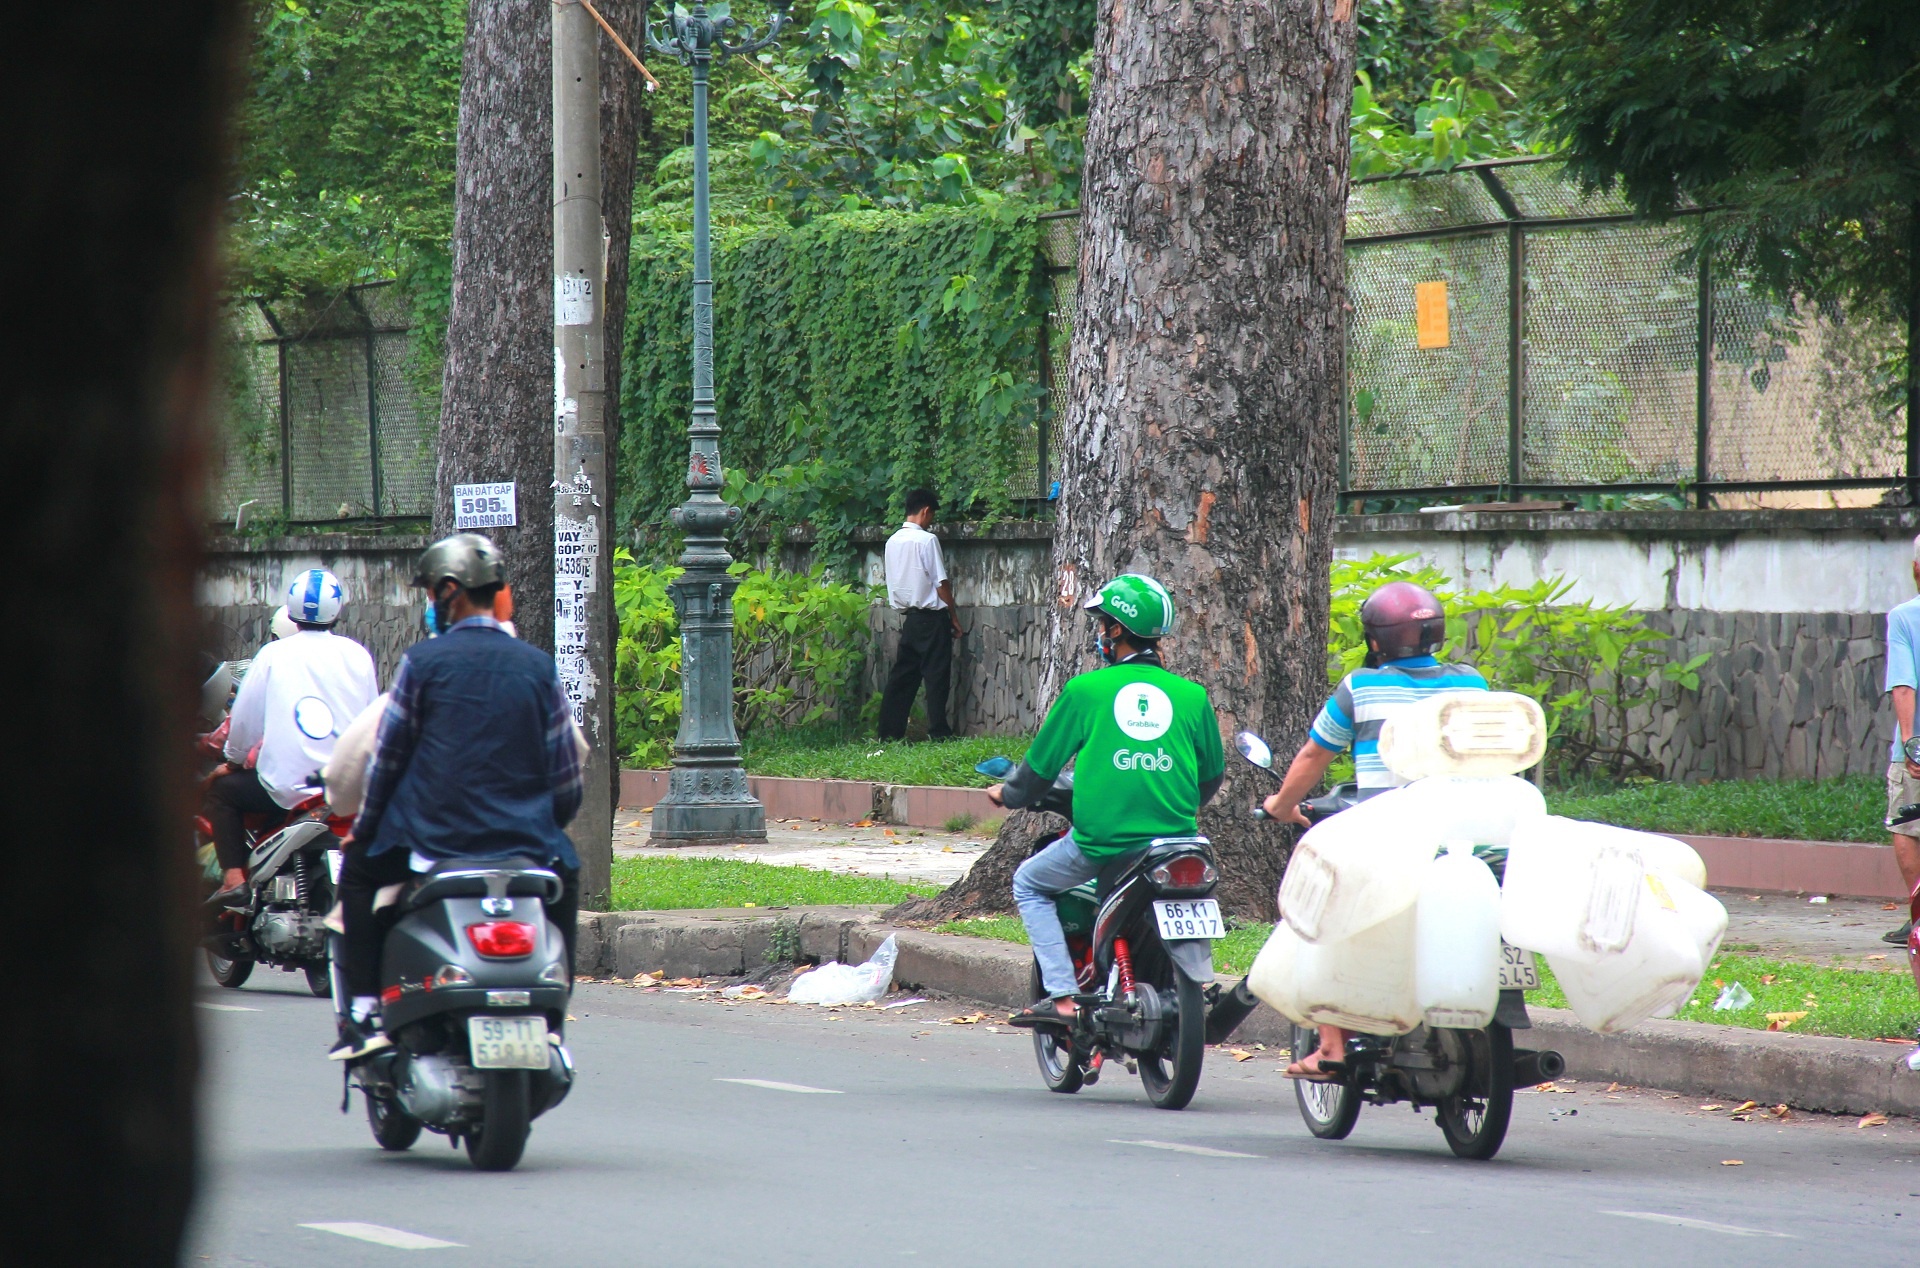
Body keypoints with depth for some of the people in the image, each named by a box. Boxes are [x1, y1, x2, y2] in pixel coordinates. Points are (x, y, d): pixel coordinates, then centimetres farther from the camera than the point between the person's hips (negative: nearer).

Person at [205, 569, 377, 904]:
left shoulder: (275, 654, -4)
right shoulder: (358, 656, 3)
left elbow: (244, 719, 2)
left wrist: (234, 759, 22)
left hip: (289, 788, -3)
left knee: (222, 788, 21)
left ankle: (233, 877, 6)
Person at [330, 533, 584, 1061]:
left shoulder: (422, 662, -5)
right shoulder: (539, 667, 4)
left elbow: (387, 759, 2)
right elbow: (568, 779, 6)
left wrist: (362, 832, 16)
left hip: (434, 837, -2)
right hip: (526, 841, 3)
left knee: (357, 874, 24)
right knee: (565, 877, 33)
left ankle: (365, 1013, 11)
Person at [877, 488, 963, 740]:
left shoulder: (893, 542, 7)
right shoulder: (926, 540, -14)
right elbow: (941, 583, -13)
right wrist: (953, 615, -2)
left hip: (909, 616, 7)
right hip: (932, 617, -7)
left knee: (902, 675, 9)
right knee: (936, 675, -3)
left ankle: (890, 732, 8)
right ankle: (938, 732, -5)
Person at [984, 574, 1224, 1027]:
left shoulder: (1085, 689, -2)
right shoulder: (1191, 696, 5)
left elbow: (1042, 764, 7)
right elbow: (1212, 774, 16)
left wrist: (1008, 794, 28)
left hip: (1101, 840, -3)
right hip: (1174, 838, 3)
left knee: (1029, 884, 21)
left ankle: (1062, 997, 5)